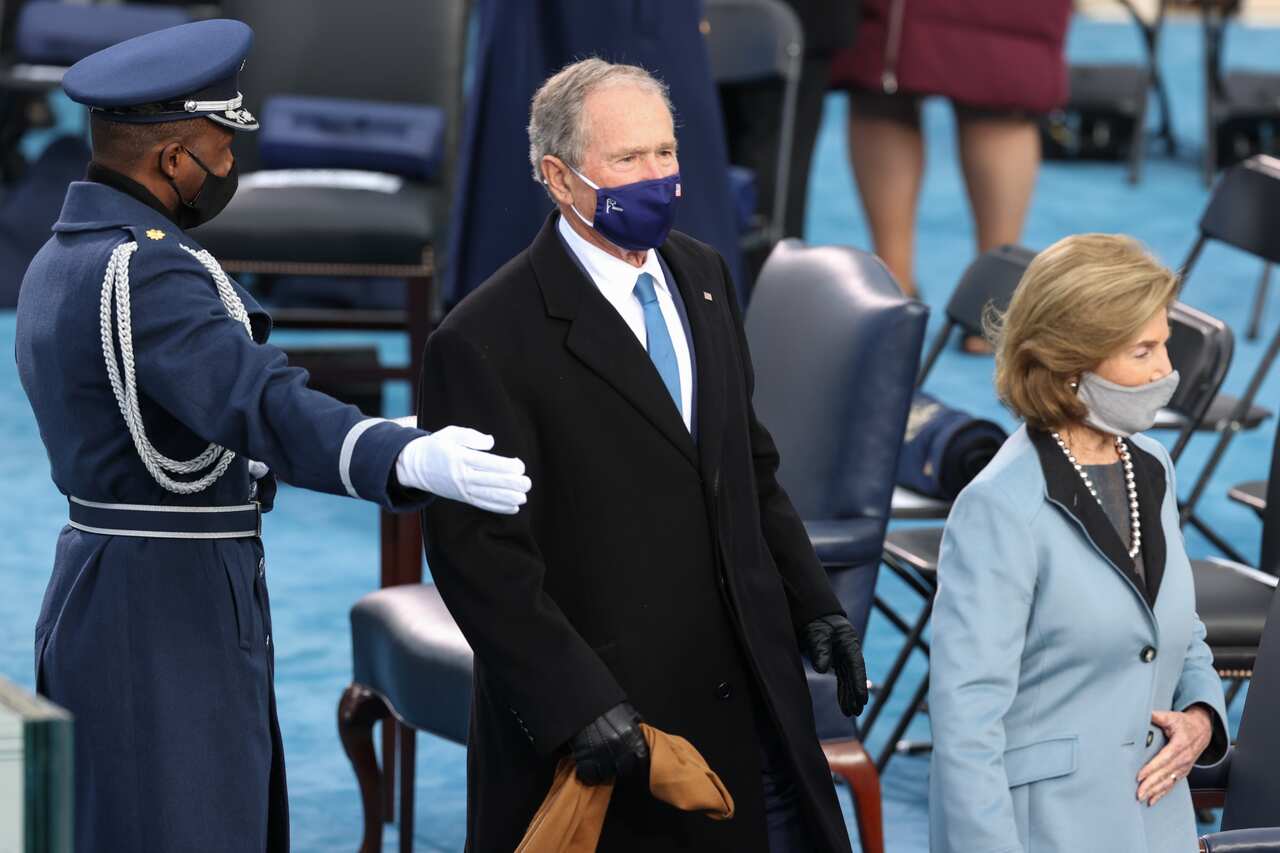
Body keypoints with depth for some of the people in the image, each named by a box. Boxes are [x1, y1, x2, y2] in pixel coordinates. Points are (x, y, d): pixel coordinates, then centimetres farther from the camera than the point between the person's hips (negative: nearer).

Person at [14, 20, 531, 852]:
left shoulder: (63, 263, 12)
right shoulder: (144, 274, -20)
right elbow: (264, 406, -36)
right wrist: (411, 459, -51)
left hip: (106, 597, 10)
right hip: (167, 635, -10)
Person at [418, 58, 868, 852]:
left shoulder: (702, 275, 9)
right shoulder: (486, 341, -15)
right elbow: (479, 554, -17)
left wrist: (814, 607, 12)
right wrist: (579, 705, -23)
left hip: (747, 699, 7)